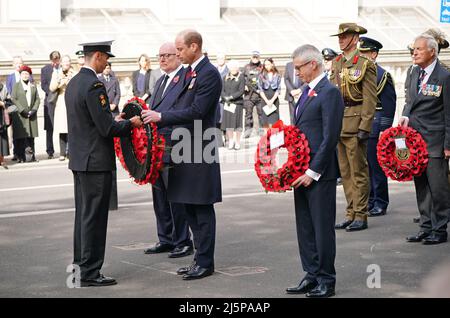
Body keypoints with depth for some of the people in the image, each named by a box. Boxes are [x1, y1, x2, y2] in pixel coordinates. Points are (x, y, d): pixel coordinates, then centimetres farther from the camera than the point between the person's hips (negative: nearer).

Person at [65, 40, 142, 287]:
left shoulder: (73, 83, 11)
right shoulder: (93, 86, -19)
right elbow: (107, 129, -20)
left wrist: (114, 121, 18)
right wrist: (130, 123, -4)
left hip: (79, 160, 10)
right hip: (96, 161, -10)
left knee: (83, 215, 16)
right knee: (94, 218, -3)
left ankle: (80, 265, 24)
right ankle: (89, 273, 2)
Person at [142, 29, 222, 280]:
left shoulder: (209, 74, -14)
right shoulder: (190, 72, 15)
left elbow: (197, 111, -20)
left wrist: (161, 116, -18)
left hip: (200, 150, -9)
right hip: (185, 149, 9)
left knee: (202, 208, -2)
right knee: (191, 208, 14)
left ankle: (205, 262, 5)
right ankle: (200, 258, 22)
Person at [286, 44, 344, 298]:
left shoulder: (330, 92, -13)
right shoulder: (307, 91, 16)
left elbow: (330, 137, -17)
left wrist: (313, 172, -17)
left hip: (320, 173, -9)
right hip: (302, 171, 9)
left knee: (323, 227, -1)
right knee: (305, 227, 13)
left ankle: (326, 281, 7)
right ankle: (312, 276, 22)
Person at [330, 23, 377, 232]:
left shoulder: (365, 64, -8)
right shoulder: (336, 63, 13)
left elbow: (370, 99, -11)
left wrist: (364, 127, -16)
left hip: (354, 124, -7)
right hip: (337, 124, 7)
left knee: (358, 172, -1)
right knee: (345, 172, 11)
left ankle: (360, 216, 5)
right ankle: (351, 214, 18)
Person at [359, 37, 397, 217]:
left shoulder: (382, 75, -7)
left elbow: (389, 105, -10)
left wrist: (384, 130, -14)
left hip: (374, 129, -7)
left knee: (376, 167, -1)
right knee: (364, 167, 11)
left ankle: (380, 204, 7)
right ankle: (369, 201, 20)